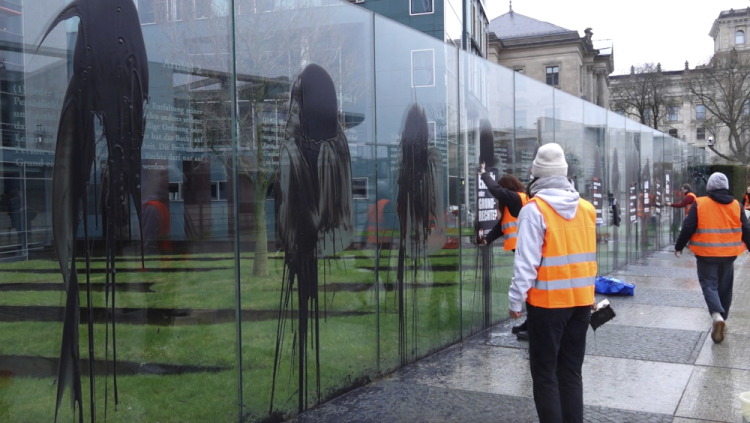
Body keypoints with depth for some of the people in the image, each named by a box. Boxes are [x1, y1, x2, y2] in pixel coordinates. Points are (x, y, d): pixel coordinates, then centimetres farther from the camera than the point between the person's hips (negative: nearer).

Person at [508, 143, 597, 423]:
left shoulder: (535, 209, -13)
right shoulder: (586, 208, 5)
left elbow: (526, 261, -16)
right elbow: (586, 255, 10)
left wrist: (516, 299, -10)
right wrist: (588, 295, 17)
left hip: (548, 301, -6)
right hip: (581, 300, 6)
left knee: (545, 373, 5)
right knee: (571, 371, 16)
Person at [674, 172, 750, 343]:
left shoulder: (700, 204, -8)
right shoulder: (736, 205, 2)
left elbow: (688, 228, -7)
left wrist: (679, 247, 4)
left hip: (706, 254, -3)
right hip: (728, 254, 3)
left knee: (709, 285, 1)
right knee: (725, 287, 16)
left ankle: (717, 315, -23)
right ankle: (722, 317, 26)